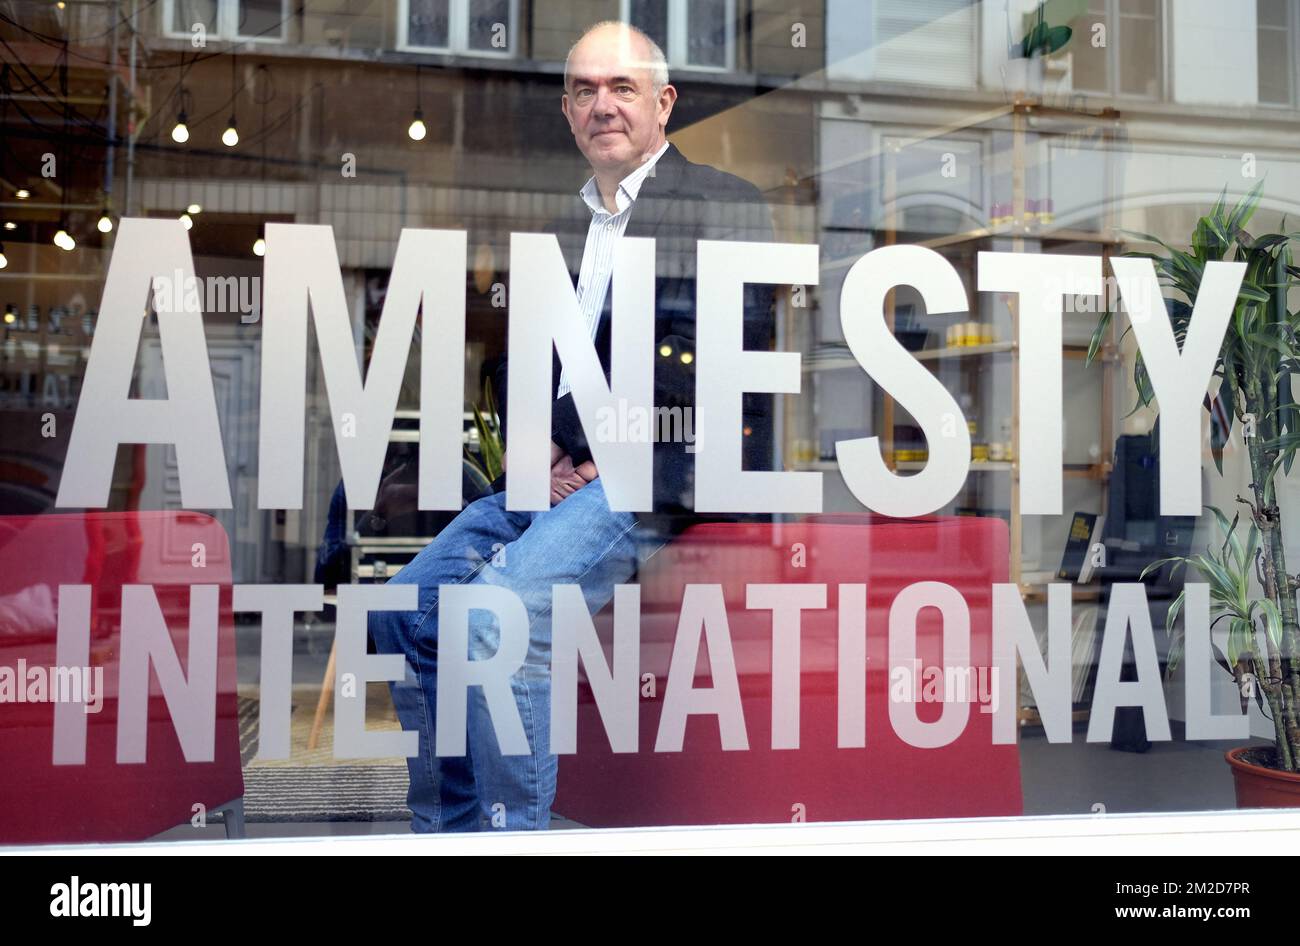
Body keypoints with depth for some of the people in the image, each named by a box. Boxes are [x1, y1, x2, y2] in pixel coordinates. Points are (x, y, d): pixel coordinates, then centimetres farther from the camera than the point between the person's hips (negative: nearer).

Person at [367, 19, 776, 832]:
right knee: (407, 607, -2)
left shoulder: (721, 207, -2)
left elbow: (693, 368, -13)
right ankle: (451, 832, 7)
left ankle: (511, 829, -12)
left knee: (499, 612, -27)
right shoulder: (565, 223, 20)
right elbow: (518, 363, 19)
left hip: (656, 475, -8)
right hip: (564, 471, 8)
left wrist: (575, 438, -10)